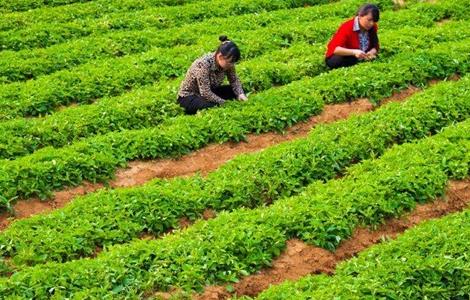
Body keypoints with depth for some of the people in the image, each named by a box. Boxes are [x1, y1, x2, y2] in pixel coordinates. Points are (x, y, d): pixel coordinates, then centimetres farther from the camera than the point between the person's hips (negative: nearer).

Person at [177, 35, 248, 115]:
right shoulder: (203, 64, -33)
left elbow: (234, 80, -2)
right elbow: (205, 93, -33)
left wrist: (241, 94, -21)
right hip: (189, 97, -7)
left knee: (237, 91, -8)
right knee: (212, 107, -35)